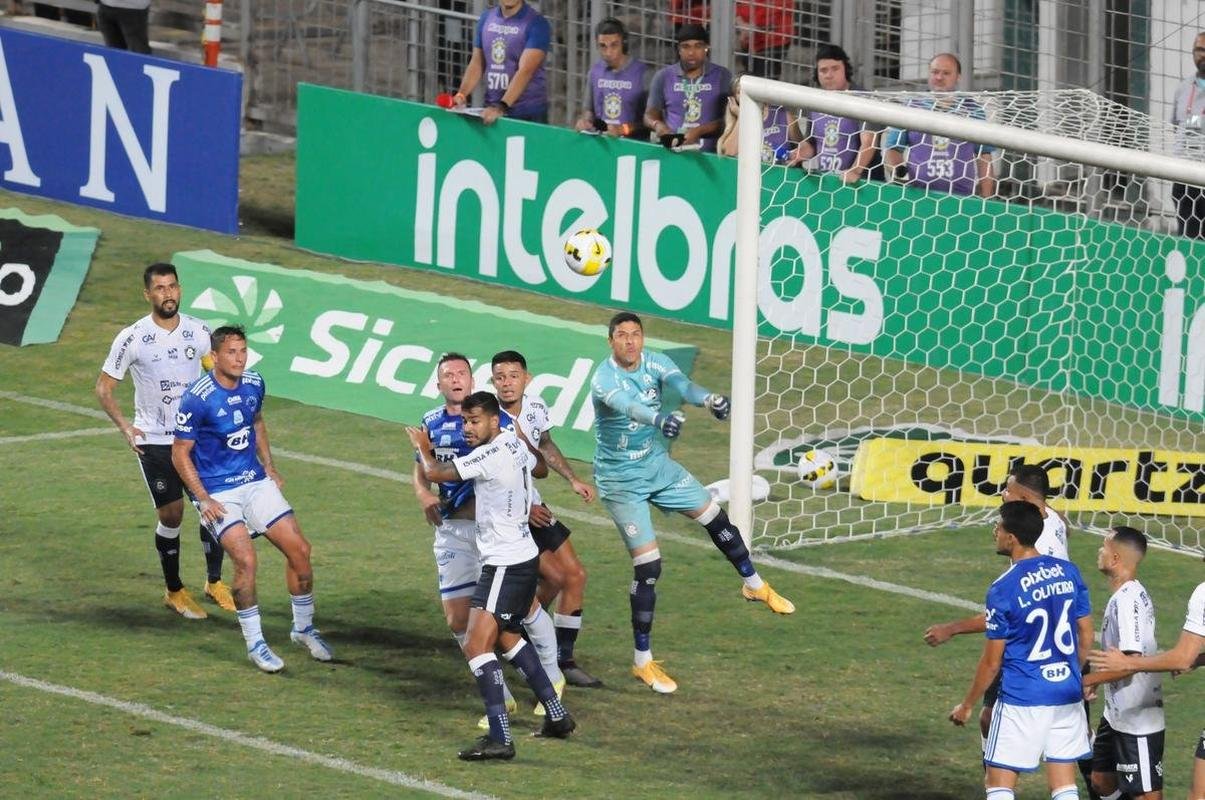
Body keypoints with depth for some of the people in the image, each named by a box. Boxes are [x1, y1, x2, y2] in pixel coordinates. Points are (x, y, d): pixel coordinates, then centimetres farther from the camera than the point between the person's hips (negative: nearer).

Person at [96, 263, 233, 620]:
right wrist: (125, 426, -13)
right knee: (171, 515, -1)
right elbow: (103, 387, -1)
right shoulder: (132, 339, -9)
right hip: (154, 440, -3)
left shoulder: (199, 332, -1)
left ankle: (214, 582, 18)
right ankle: (174, 591, 17)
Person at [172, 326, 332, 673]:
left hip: (256, 482, 6)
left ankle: (304, 628, 20)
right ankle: (254, 643, -5)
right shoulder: (197, 398, -19)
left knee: (299, 550, 0)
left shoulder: (253, 384, 0)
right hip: (218, 493, -6)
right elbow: (180, 453, -12)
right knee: (246, 559, -20)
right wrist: (203, 499, -17)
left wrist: (269, 468, 15)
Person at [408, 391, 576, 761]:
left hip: (505, 564, -10)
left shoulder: (490, 456, -21)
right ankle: (556, 716, 32)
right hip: (524, 555, 10)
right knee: (506, 636, 26)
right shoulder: (514, 443, 7)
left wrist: (423, 448, 8)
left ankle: (500, 738, -22)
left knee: (476, 644, -15)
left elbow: (435, 473, -13)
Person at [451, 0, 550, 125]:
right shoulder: (486, 18, 7)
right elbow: (477, 63, 10)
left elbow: (525, 71, -21)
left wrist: (502, 106, -32)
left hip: (528, 114, -5)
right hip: (491, 110, 5)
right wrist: (461, 94, -7)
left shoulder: (536, 24, -11)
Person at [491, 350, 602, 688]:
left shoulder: (535, 408, -1)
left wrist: (573, 480, 20)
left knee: (575, 575, 6)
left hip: (533, 507, 8)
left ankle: (564, 659, 18)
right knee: (554, 577, -15)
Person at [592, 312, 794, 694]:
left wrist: (707, 399, -53)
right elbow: (626, 405, -46)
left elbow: (681, 384, -30)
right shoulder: (605, 378, -24)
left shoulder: (655, 363, -9)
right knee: (647, 566, -8)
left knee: (715, 518, 12)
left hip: (657, 462, 6)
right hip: (621, 480, -6)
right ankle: (643, 661, 2)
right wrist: (658, 419, -68)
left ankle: (754, 584, 40)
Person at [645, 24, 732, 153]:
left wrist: (699, 131, -16)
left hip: (708, 153, -2)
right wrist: (658, 125, -10)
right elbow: (650, 115, 13)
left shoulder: (722, 76, 6)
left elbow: (729, 119, -1)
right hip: (670, 150, 2)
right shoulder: (664, 76, 13)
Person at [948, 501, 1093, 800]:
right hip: (1068, 696, 6)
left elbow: (992, 662, -9)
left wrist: (967, 705, 4)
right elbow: (1086, 637, 10)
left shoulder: (1003, 589, -14)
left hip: (1022, 700, -6)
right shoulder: (1068, 572, 2)